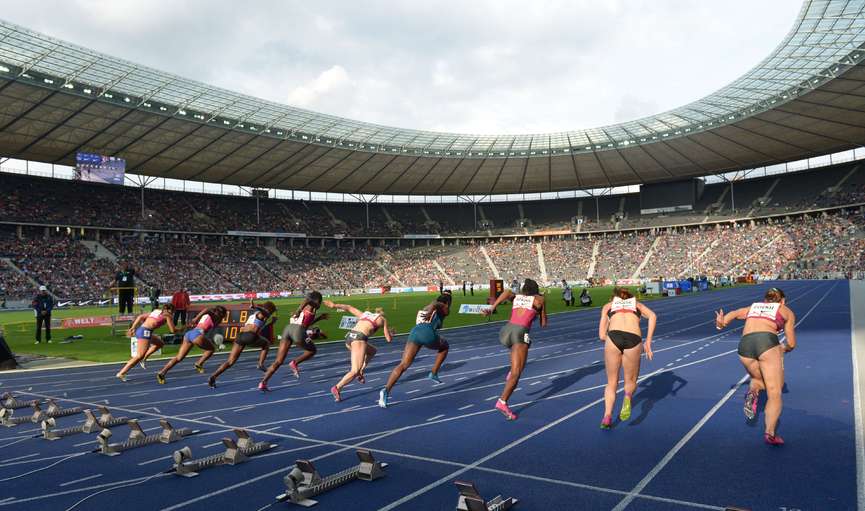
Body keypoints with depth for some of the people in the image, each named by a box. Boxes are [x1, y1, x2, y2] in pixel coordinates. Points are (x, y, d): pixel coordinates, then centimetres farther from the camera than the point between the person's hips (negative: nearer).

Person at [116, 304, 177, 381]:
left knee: (160, 343, 24)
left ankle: (144, 358, 13)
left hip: (140, 329, 8)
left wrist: (132, 328, 14)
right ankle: (121, 373, -15)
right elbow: (172, 330, 1)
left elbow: (140, 316, 16)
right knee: (139, 356, -10)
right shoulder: (167, 315, 5)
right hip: (145, 331, -8)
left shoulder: (156, 311, 23)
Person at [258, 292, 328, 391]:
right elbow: (307, 299, -14)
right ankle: (295, 363, 0)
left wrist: (319, 318, 45)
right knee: (312, 350, 19)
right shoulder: (312, 306, 10)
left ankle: (263, 383, -1)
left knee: (278, 361, 7)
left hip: (288, 328, 7)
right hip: (298, 331, -7)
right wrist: (298, 312, -21)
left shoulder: (304, 306, 31)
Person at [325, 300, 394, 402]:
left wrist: (334, 305, 11)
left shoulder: (365, 314, 30)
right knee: (355, 371, -9)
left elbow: (348, 308, 20)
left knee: (372, 351, 29)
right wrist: (391, 333, 40)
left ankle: (361, 372, 17)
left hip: (349, 337, 7)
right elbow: (388, 339, 19)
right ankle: (337, 388, -23)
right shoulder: (382, 319, 18)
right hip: (359, 339, -7)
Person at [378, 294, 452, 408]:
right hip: (428, 333, -4)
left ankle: (386, 390, -25)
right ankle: (434, 373, 23)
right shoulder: (444, 308, 17)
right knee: (444, 347, 30)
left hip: (414, 331, 4)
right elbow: (434, 304, -4)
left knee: (403, 365, -7)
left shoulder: (423, 309, 35)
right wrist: (430, 313, -21)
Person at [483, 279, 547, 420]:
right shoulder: (539, 299, 14)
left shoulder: (516, 297, 21)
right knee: (516, 373, -6)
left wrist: (492, 308, -9)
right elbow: (543, 324, 18)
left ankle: (511, 374, 23)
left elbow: (507, 292, -3)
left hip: (506, 330, 5)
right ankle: (502, 402, -21)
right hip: (520, 333, -5)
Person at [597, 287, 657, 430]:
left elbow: (602, 335, 19)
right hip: (634, 339, 0)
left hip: (613, 337, 0)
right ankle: (627, 397, -11)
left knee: (611, 383, 16)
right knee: (630, 380, 20)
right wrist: (648, 342, 8)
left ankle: (607, 416, -1)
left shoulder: (608, 305, 29)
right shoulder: (637, 304, 32)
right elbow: (652, 316, 9)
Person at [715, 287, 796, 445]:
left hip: (744, 344, 3)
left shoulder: (752, 307, 32)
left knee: (758, 379, 28)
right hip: (767, 341, -3)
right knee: (774, 393, 0)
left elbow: (733, 313, 10)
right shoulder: (786, 311, 26)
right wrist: (784, 349, 44)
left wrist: (722, 323, -9)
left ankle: (752, 392, -4)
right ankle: (770, 432, -16)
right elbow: (791, 344, 23)